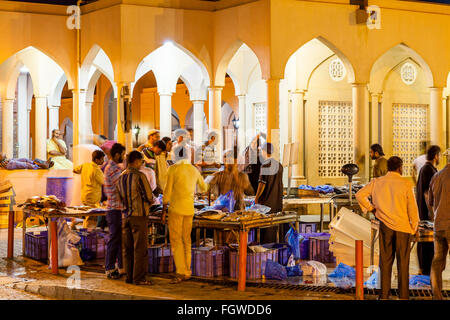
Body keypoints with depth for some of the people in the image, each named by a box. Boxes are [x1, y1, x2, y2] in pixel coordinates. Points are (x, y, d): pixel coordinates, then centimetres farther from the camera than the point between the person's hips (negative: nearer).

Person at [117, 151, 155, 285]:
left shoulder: (121, 177, 9)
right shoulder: (139, 176, -12)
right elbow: (149, 197, -12)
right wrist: (151, 202, 9)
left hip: (125, 215, 7)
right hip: (139, 215, -7)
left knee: (127, 248, 10)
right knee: (140, 248, -1)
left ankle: (129, 276, 14)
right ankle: (139, 278, 0)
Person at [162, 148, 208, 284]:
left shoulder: (173, 169, -6)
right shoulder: (195, 170, 10)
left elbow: (167, 191, -8)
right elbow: (204, 188, 26)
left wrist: (164, 211, -3)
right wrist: (201, 189, 51)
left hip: (176, 208, -5)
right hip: (189, 209, 5)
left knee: (175, 240, -3)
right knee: (186, 240, 12)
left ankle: (180, 272, -10)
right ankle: (187, 271, 14)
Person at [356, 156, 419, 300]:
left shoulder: (377, 182, 0)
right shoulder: (406, 184, -9)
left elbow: (360, 195, 0)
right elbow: (412, 207, -5)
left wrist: (370, 207, 12)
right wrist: (414, 226, 6)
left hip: (385, 225, 3)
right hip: (403, 226, -3)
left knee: (385, 260, 10)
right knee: (403, 261, 5)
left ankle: (384, 294, 12)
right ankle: (403, 295, 9)